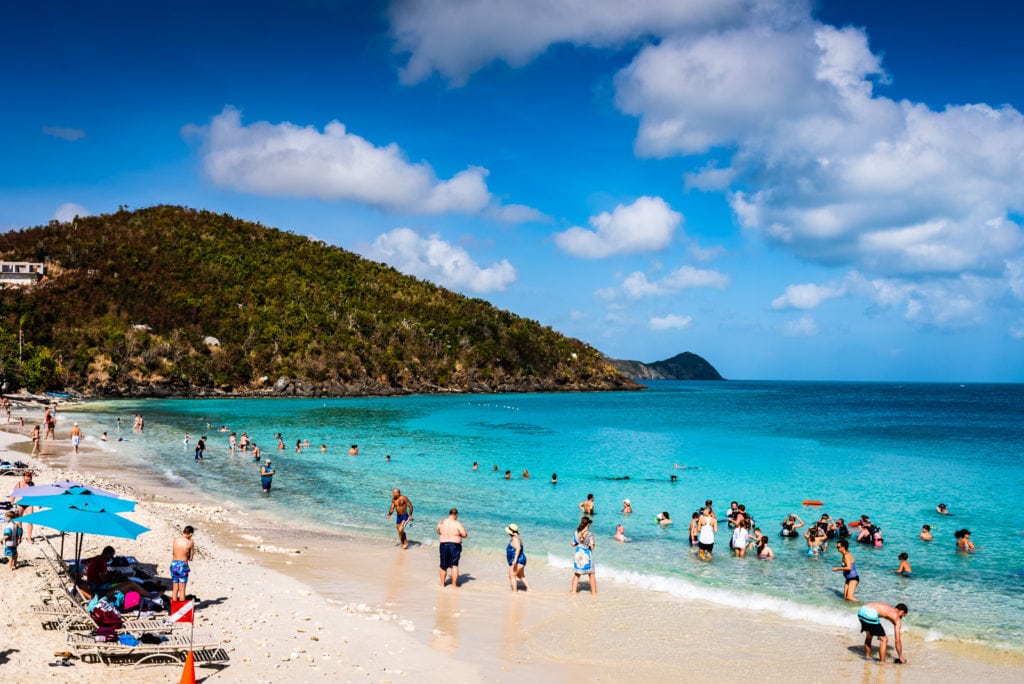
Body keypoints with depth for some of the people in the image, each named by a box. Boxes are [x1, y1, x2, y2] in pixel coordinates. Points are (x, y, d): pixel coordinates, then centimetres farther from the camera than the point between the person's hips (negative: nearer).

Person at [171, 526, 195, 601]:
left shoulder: (175, 540, 2)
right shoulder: (190, 542, -9)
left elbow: (172, 553, 10)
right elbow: (190, 558, -3)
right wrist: (192, 553, 16)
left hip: (173, 564, 4)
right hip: (183, 565, -4)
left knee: (175, 589, 15)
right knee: (182, 589, 4)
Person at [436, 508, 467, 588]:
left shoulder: (441, 522, 0)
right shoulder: (457, 524, -13)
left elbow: (438, 532, 17)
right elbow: (465, 535, -10)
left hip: (443, 545, 3)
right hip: (454, 546, -3)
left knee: (443, 566, 15)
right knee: (454, 565, 3)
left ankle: (442, 584, 26)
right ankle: (454, 585, 4)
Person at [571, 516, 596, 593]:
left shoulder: (576, 533, -5)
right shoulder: (590, 534, -17)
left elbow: (573, 544, 0)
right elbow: (591, 546, -19)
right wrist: (592, 545, 2)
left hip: (578, 554, 3)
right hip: (587, 555, -3)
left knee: (576, 574, 17)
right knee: (591, 575, 13)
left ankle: (574, 591, 19)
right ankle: (594, 592, 19)